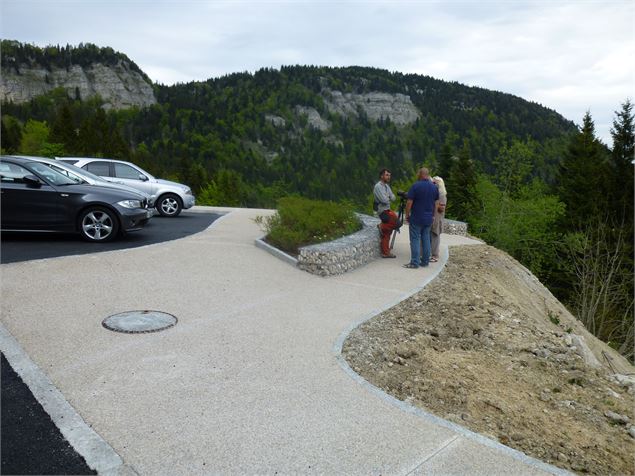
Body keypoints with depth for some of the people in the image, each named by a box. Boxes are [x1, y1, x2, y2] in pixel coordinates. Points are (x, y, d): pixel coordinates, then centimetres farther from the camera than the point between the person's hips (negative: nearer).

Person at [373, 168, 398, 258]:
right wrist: (388, 198, 1)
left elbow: (393, 198, 9)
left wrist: (387, 197, -8)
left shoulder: (387, 186, 16)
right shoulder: (378, 186, -12)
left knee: (386, 234, 8)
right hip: (383, 211, -9)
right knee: (396, 221, -23)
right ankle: (382, 226, -3)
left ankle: (385, 253, 13)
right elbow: (384, 200, -19)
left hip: (387, 210, 9)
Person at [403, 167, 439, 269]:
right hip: (428, 218, 5)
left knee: (415, 239, -2)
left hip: (416, 218, -5)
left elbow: (409, 202, -12)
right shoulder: (434, 187, 6)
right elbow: (436, 203, 12)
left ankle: (414, 262, -2)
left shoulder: (415, 186, -12)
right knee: (426, 239, 12)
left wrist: (407, 215, -1)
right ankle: (425, 261, 16)